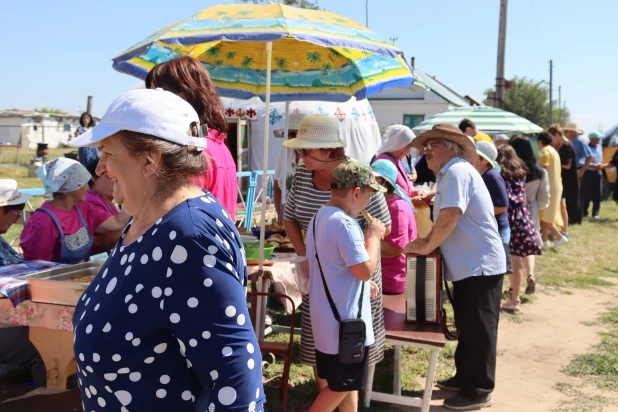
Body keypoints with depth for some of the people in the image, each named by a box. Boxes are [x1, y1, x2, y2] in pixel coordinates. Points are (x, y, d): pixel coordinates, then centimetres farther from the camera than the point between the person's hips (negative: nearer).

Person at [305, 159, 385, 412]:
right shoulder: (344, 223, -23)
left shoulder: (319, 218, 8)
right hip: (345, 321, -10)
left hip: (327, 318, 10)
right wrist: (374, 237, -11)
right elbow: (366, 270, -24)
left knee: (348, 383, 20)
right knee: (340, 387, 6)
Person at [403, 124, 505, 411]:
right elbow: (447, 223, 21)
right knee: (466, 326, 20)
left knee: (478, 329, 0)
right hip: (468, 265, 10)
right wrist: (427, 242, 6)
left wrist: (427, 246, -14)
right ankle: (465, 377, 34)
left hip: (480, 265, -10)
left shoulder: (457, 171, -18)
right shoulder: (450, 174, 15)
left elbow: (449, 218, -27)